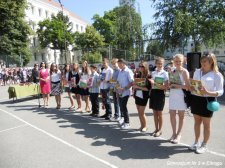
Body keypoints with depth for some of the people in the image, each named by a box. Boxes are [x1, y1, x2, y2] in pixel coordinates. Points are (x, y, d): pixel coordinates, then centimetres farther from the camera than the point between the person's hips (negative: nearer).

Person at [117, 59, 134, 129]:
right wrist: (118, 88, 5)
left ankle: (127, 123, 11)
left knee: (123, 107, -3)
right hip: (120, 92, 7)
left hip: (125, 92, -7)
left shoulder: (128, 71, -12)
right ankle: (123, 118, 34)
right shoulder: (120, 72, 12)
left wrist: (124, 89, -20)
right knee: (121, 106, 14)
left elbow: (132, 82, -18)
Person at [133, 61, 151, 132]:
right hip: (137, 95, 6)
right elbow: (134, 85, 16)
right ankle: (142, 125, 26)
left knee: (141, 112, 1)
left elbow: (148, 88, -16)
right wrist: (134, 85, -3)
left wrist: (139, 87, -19)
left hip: (143, 96, -6)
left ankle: (145, 126, 21)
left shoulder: (148, 76, -10)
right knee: (139, 112, 11)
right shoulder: (138, 75, 7)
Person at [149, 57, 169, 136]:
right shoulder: (153, 73, 8)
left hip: (160, 94, -5)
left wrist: (155, 83, -20)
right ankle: (156, 129, 26)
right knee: (155, 113, 12)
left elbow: (165, 87, -14)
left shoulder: (165, 73, -6)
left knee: (159, 113, 5)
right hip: (153, 93, 5)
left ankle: (160, 130, 21)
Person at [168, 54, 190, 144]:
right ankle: (174, 133, 24)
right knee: (172, 115, 8)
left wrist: (177, 85, -20)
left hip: (181, 95, -5)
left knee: (181, 116, 8)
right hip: (172, 95, 5)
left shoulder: (184, 72, -8)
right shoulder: (172, 72, 9)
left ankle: (178, 134, 21)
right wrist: (169, 85, -3)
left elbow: (187, 86, -14)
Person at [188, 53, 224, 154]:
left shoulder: (217, 75, -7)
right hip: (196, 99, 5)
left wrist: (208, 93, -26)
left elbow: (220, 91, -10)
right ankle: (196, 142, 29)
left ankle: (204, 145, 24)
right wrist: (191, 88, -7)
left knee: (206, 124, 8)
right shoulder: (197, 71, 7)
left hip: (207, 101, -4)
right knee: (197, 122, 14)